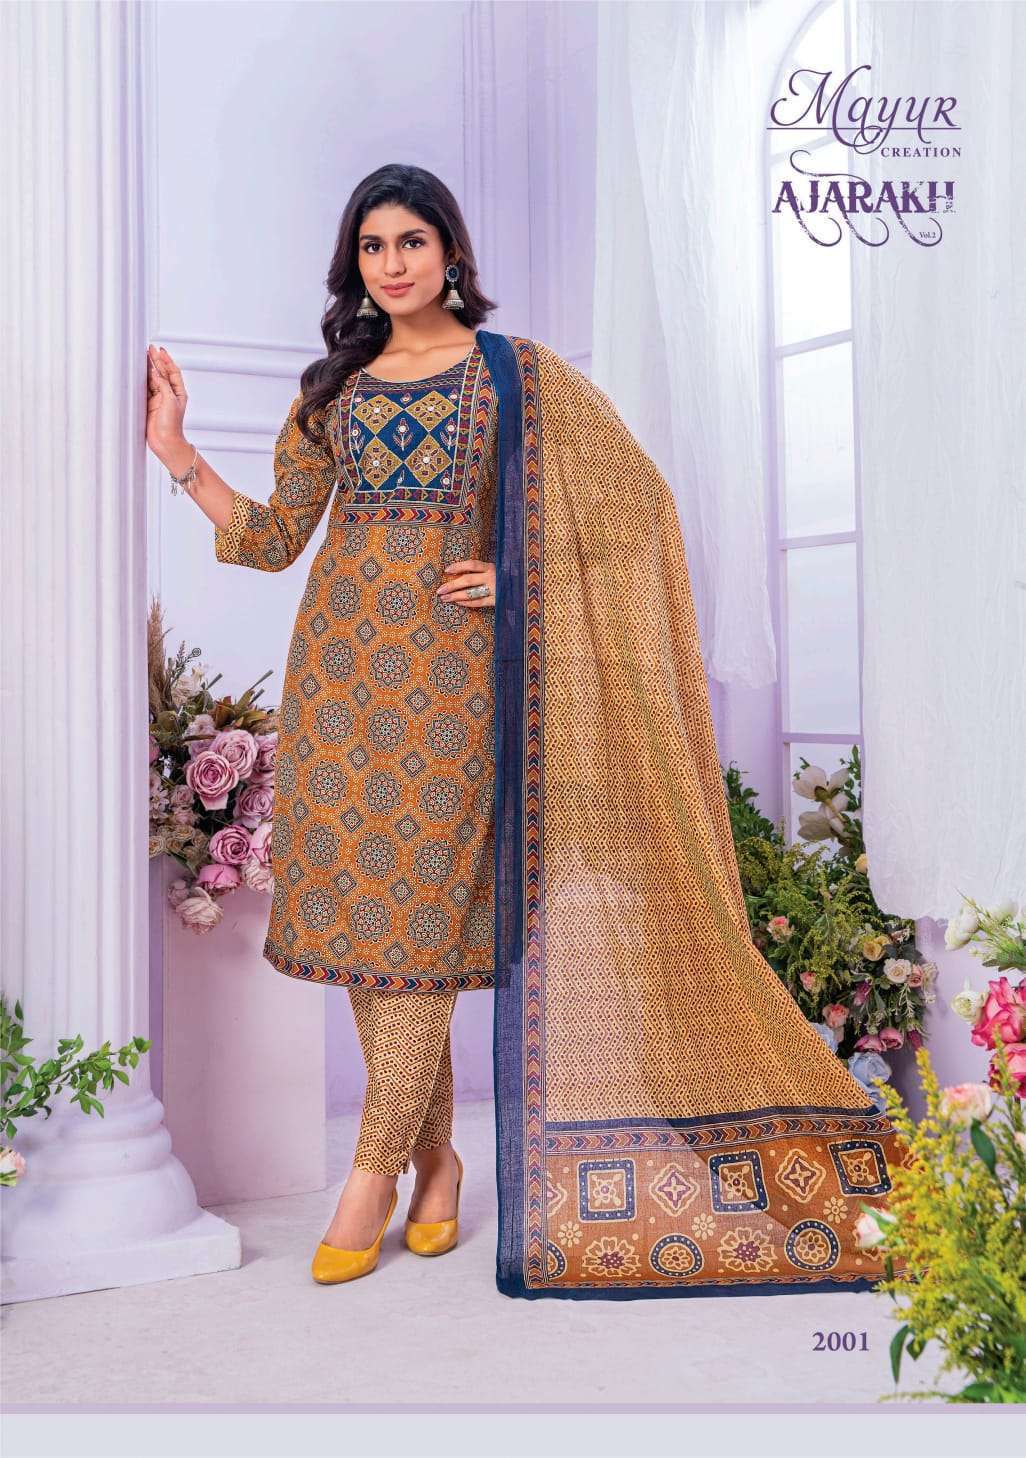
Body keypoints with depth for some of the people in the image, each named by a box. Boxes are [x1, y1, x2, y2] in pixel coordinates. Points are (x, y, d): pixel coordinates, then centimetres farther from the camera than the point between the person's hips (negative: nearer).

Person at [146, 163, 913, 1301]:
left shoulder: (518, 374, 4)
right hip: (341, 670, 4)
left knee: (420, 904, -7)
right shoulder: (333, 386, 15)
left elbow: (637, 494, 3)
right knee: (355, 901, 2)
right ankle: (434, 1154, 16)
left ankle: (375, 1168, 3)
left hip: (449, 672, -4)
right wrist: (178, 453, 4)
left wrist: (521, 570, -6)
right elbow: (276, 535, 13)